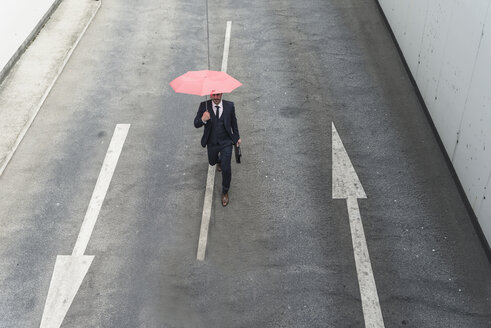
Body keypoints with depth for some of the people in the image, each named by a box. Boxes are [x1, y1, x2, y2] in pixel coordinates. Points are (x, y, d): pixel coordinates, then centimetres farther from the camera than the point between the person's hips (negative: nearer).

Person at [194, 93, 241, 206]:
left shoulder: (229, 106, -12)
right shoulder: (204, 106, -15)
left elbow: (233, 121, 4)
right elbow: (196, 124, -16)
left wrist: (237, 137, 13)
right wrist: (203, 120, -39)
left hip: (226, 143, -1)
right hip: (212, 143, 2)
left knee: (226, 168, -6)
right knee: (212, 162, 24)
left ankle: (225, 192, 17)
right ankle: (219, 160, 64)